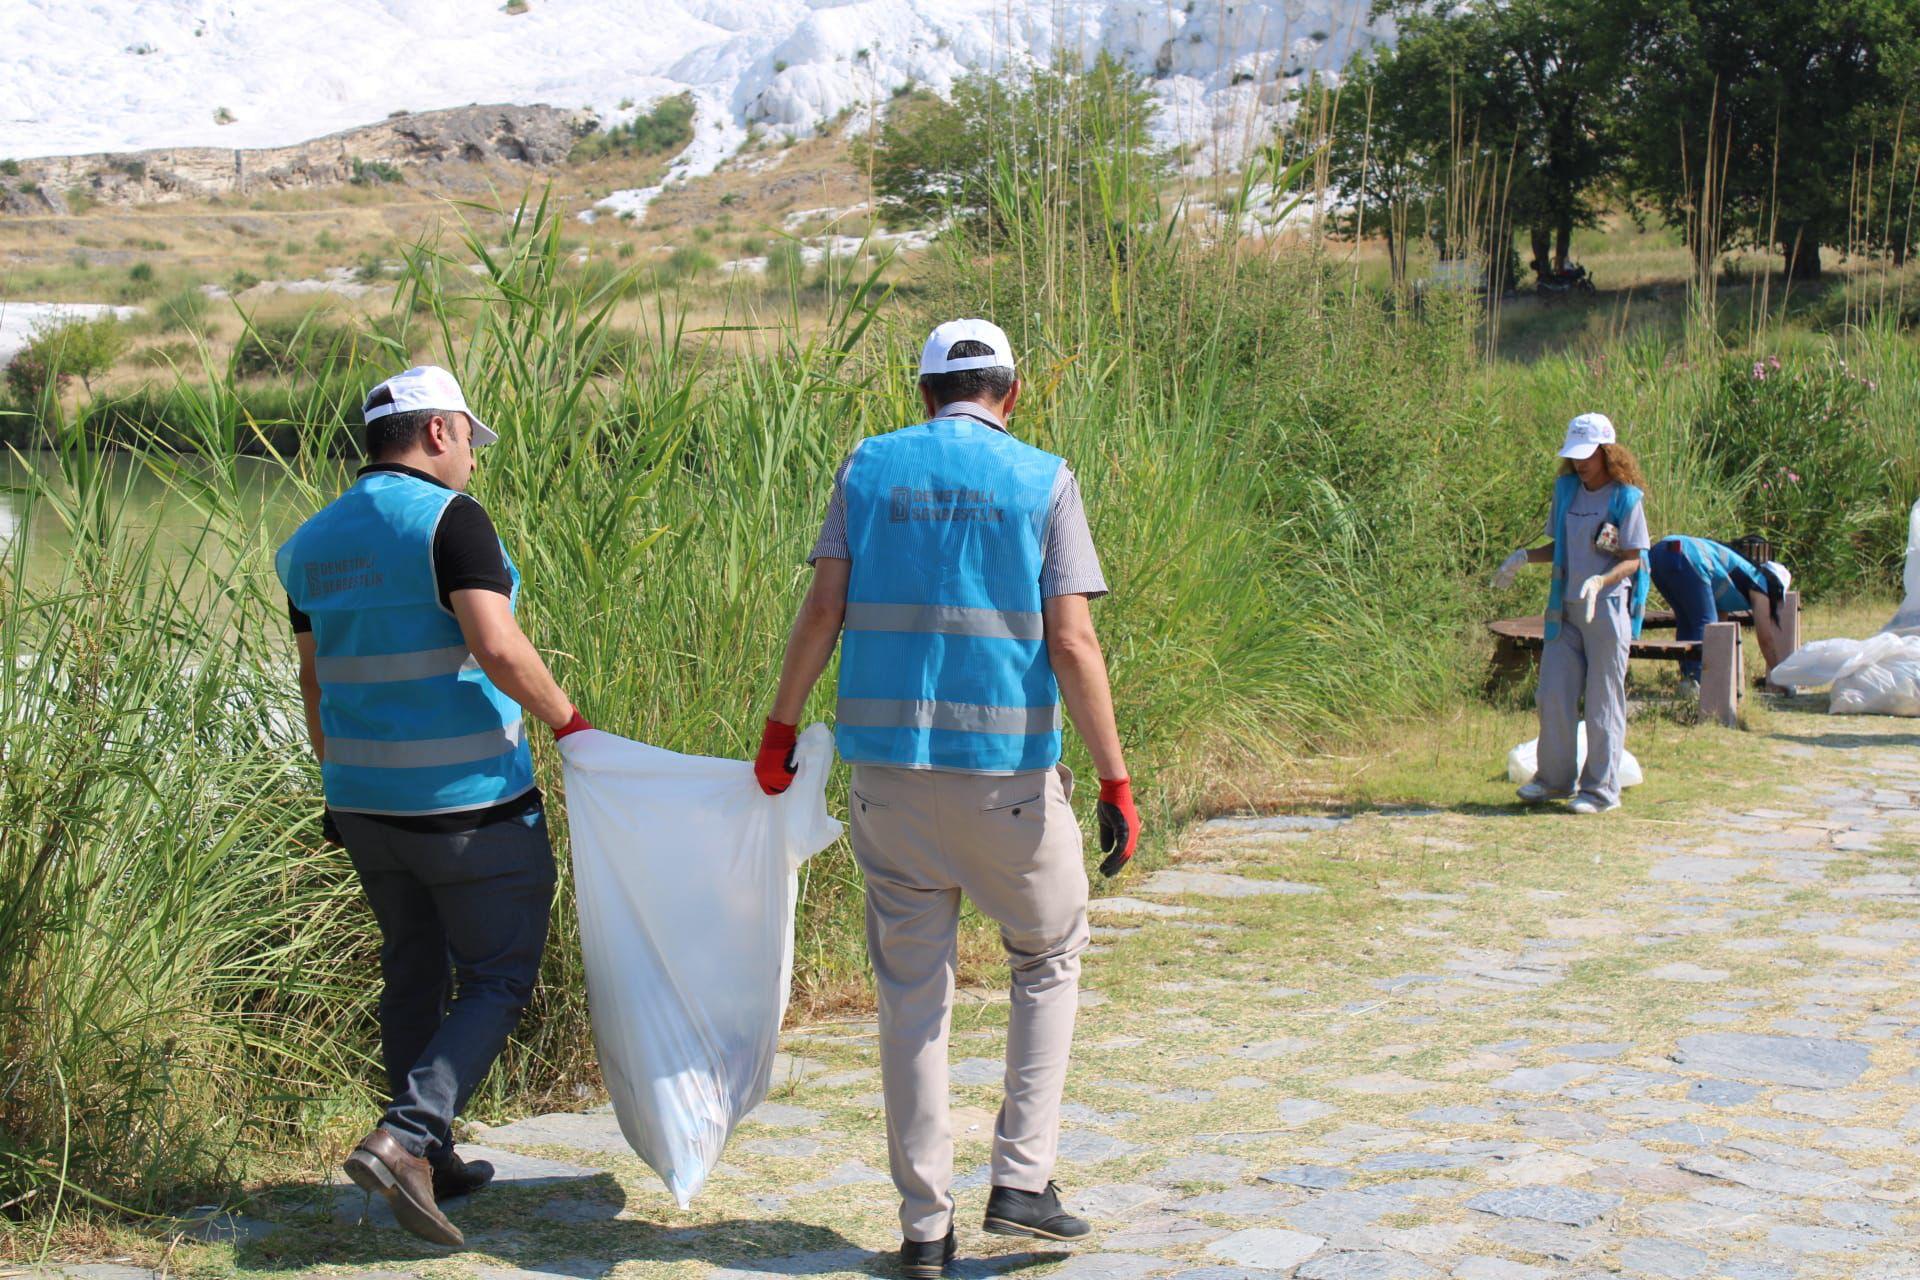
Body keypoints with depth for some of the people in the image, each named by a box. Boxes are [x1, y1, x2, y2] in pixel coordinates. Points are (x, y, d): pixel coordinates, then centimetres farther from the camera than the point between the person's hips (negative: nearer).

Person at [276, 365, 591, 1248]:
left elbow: (316, 684, 15)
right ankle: (403, 1138, -11)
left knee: (414, 973, 18)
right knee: (499, 978, 3)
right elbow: (498, 651, -23)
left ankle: (430, 1160, 24)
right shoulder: (447, 518, -13)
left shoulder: (313, 544, 9)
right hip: (468, 801, -7)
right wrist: (566, 719, -9)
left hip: (366, 801, 7)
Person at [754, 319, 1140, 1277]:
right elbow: (1072, 642, -7)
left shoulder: (869, 468, 6)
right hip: (1009, 768, -2)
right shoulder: (1042, 481, -1)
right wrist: (1115, 783, -5)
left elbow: (822, 611, 2)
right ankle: (1022, 1177, 11)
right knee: (1049, 953, 19)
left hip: (889, 766, 2)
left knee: (911, 991, 8)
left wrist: (779, 731, 12)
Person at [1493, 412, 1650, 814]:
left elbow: (1634, 559, -9)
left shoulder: (1626, 498, -7)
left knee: (1603, 700, 0)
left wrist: (1599, 581, -27)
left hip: (1609, 609, -6)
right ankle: (1555, 779, 19)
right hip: (1566, 608, 6)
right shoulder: (1566, 489, 10)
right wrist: (1523, 557, 2)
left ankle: (1601, 789, 8)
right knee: (1553, 693, 4)